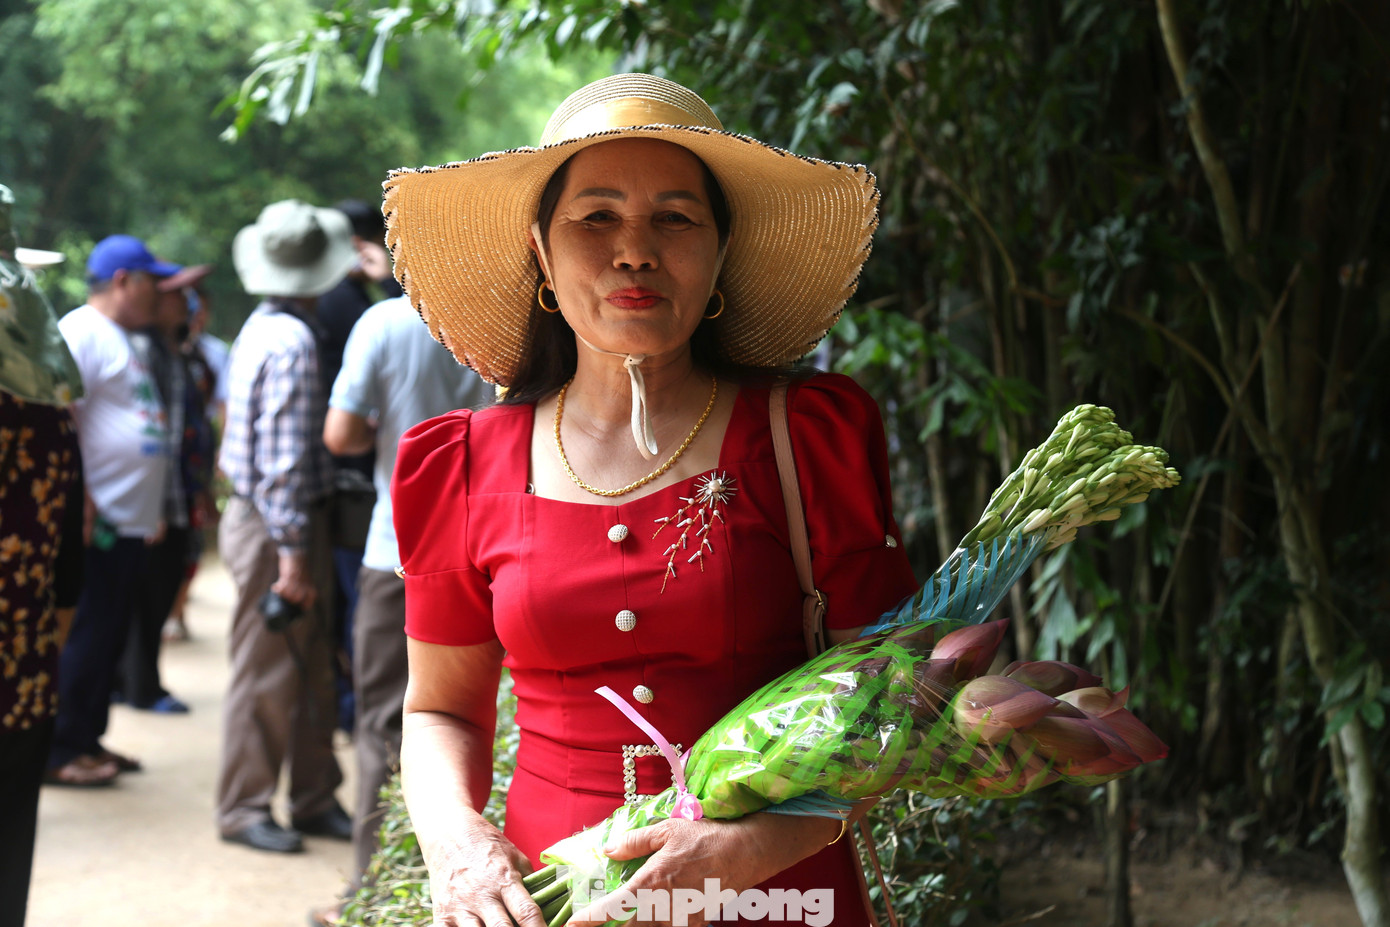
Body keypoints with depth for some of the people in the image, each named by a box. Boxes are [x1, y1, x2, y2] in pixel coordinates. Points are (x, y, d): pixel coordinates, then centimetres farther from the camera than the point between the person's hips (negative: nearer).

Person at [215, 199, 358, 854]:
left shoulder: (262, 329, 12)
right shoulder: (291, 341, -18)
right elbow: (282, 456, -23)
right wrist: (291, 552, -23)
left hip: (273, 521, 9)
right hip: (273, 525, -9)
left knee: (312, 669, 14)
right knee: (266, 673, -1)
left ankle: (314, 798, 22)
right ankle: (243, 809, 8)